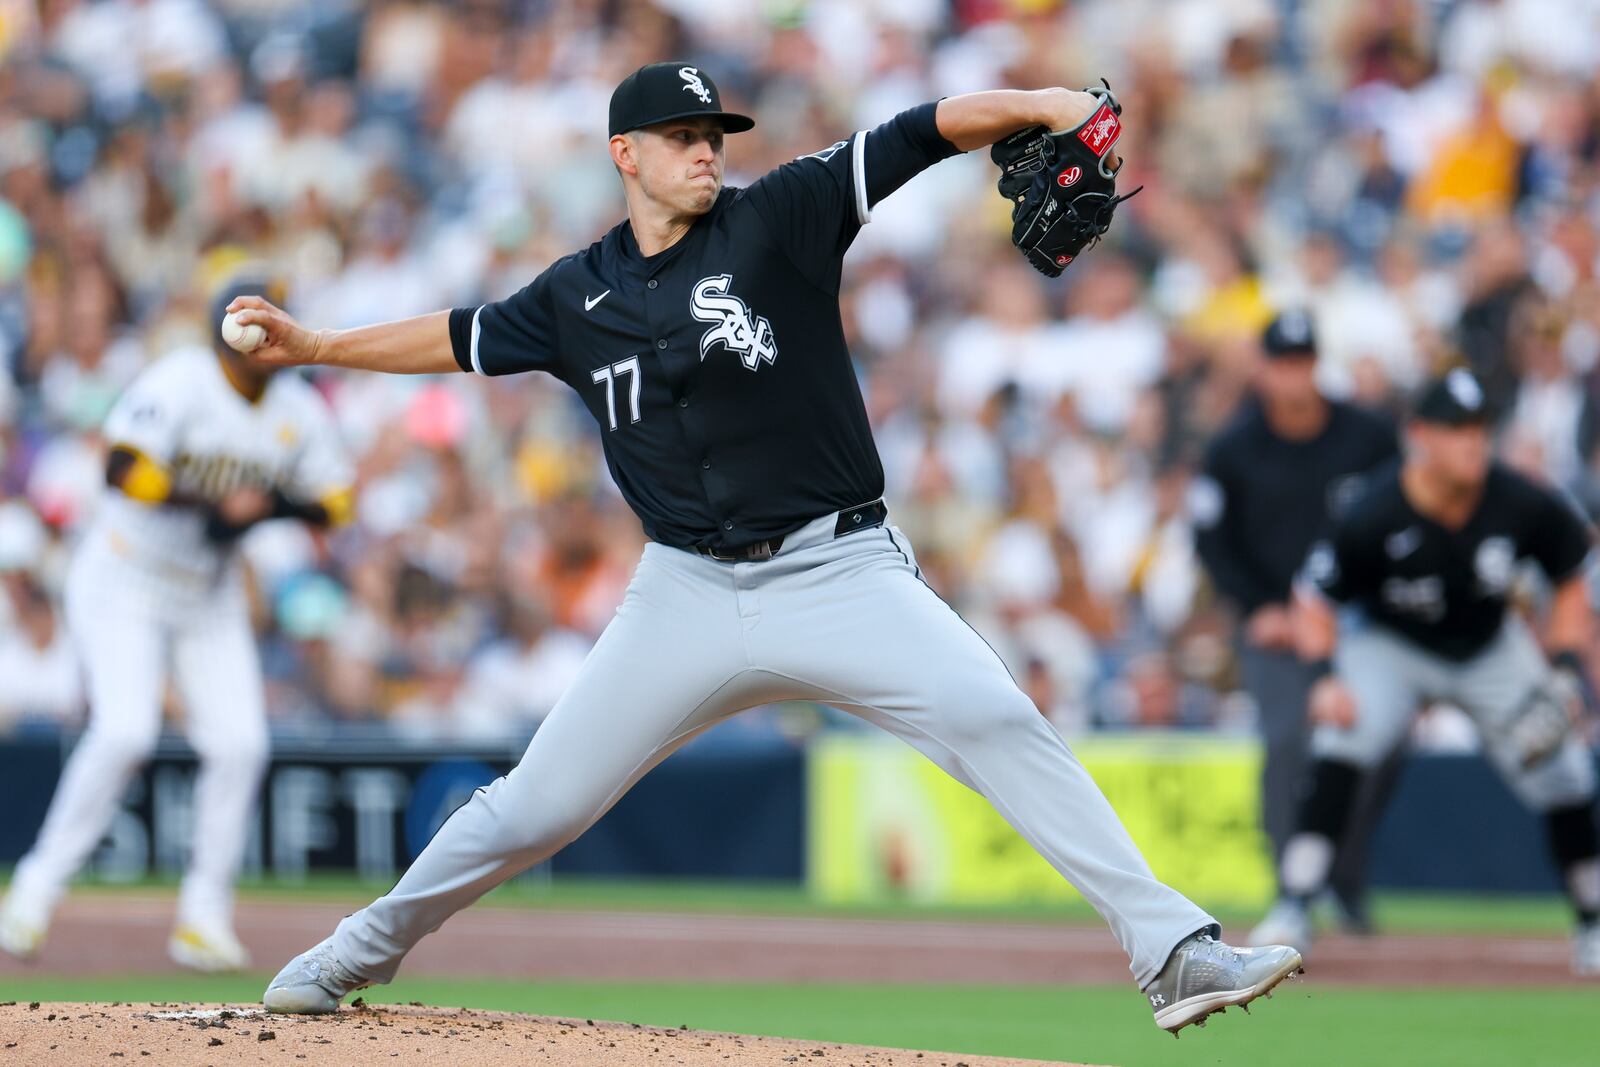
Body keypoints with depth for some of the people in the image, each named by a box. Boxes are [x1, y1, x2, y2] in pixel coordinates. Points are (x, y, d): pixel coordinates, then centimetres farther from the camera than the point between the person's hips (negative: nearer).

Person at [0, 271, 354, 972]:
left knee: (240, 743, -7)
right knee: (124, 731, -22)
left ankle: (203, 916, 3)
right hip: (123, 584, -6)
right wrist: (214, 503, -33)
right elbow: (124, 468, -31)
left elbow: (336, 499, 2)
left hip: (211, 599, 6)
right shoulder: (180, 383, -19)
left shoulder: (298, 411, -1)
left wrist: (272, 506, -17)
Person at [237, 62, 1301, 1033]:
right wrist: (313, 344, 24)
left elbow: (924, 134, -13)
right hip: (691, 595, 3)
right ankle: (369, 946, 29)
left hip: (843, 574, -3)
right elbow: (461, 340, 25)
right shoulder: (580, 295, 8)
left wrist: (1034, 105, -28)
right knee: (537, 805, 5)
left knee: (1000, 726, -22)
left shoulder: (777, 219, -3)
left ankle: (1172, 950, -24)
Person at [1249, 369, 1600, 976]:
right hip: (1389, 647, -3)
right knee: (1340, 750, -28)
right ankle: (1293, 909, -23)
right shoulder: (1373, 519, -31)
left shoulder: (1521, 505, -24)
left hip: (1491, 651, 3)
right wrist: (1328, 675, -32)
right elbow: (1315, 601, -17)